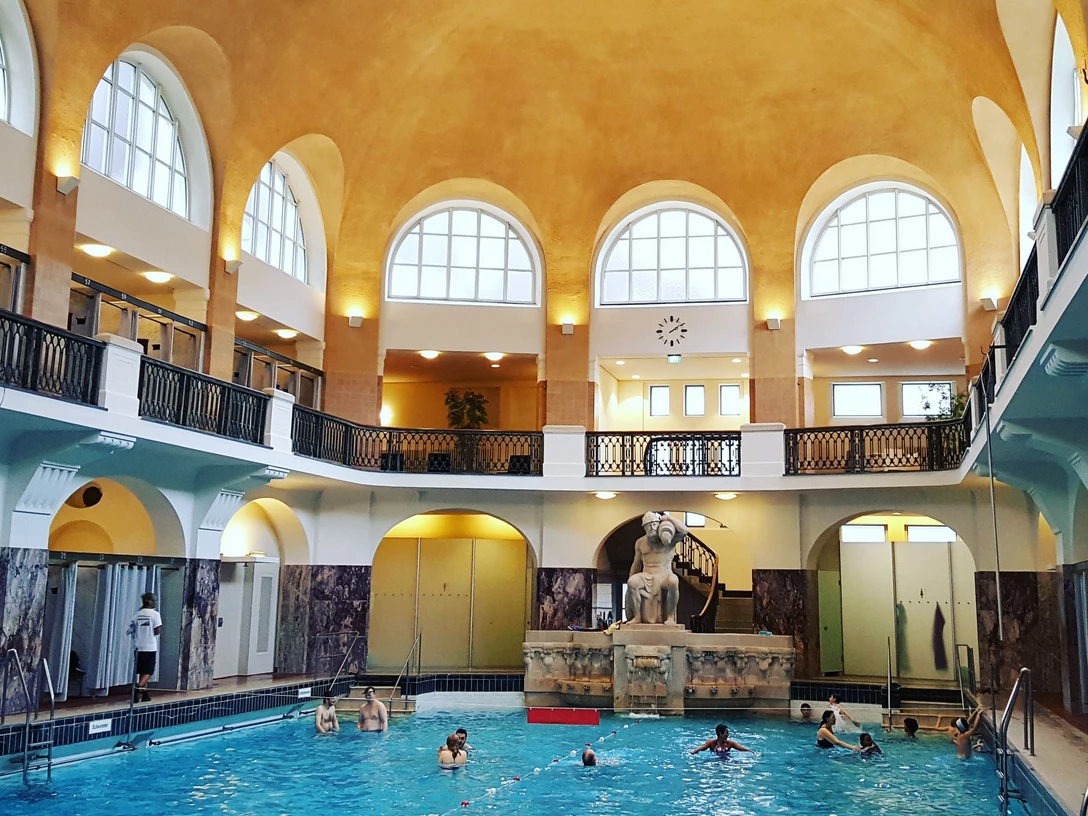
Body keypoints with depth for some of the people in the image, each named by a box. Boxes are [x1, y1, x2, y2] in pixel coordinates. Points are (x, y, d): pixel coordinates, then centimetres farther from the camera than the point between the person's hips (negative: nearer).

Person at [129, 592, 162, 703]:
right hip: (150, 647, -5)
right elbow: (157, 631, -12)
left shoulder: (138, 614, 8)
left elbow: (131, 629, 5)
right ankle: (139, 688, -23)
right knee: (148, 672, -1)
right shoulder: (155, 614, -7)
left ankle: (144, 694, 16)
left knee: (143, 671, 13)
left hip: (139, 647, 5)